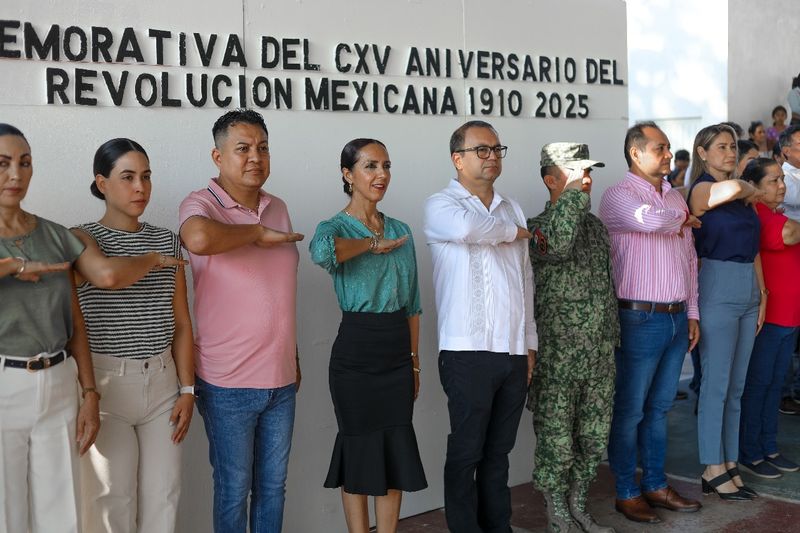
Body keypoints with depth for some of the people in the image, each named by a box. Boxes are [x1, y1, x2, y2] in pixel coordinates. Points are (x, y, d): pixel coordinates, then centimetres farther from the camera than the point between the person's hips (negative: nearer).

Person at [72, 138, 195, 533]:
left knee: (162, 494, 4)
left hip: (161, 381, 4)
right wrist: (154, 260, -9)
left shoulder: (166, 241, 9)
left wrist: (187, 389, 6)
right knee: (112, 497, -1)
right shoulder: (81, 238, -4)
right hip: (105, 380, -4)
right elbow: (108, 275, -28)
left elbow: (181, 322, 10)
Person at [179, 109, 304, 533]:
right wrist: (258, 233, -20)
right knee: (234, 489, 8)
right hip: (229, 385, -5)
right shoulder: (201, 205, -9)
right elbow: (199, 239, -36)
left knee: (273, 486, 16)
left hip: (281, 379, 6)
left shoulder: (278, 208, 9)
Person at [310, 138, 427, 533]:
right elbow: (320, 251, -35)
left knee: (397, 449, 10)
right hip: (356, 354, -5)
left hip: (398, 353, 5)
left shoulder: (401, 230, 11)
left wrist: (415, 360, 12)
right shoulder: (336, 227, -7)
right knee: (361, 450, 5)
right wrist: (373, 244, -20)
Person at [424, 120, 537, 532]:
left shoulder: (512, 209, 17)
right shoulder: (441, 205, -1)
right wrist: (514, 232, -7)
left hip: (514, 351, 6)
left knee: (499, 451, 14)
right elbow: (467, 227, -26)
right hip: (468, 352, -5)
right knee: (466, 453, 2)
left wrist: (530, 342, 16)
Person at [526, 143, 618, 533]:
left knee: (594, 437, 14)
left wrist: (612, 337, 21)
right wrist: (574, 190, -27)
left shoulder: (595, 225, 12)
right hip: (558, 358, -7)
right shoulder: (536, 228, -10)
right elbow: (557, 244, -36)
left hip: (599, 355, 7)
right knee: (557, 441, 3)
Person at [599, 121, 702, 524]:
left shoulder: (676, 197, 14)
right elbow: (650, 220, -30)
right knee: (629, 411, 3)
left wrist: (692, 313, 13)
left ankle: (655, 486, 26)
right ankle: (626, 493, 14)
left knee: (659, 408, 15)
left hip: (676, 318, 7)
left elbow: (689, 259, 17)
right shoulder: (618, 196, -8)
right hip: (640, 319, -7)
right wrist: (682, 219, -8)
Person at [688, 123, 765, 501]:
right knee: (716, 383, -2)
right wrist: (750, 191, -5)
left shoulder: (745, 197, 14)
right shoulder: (702, 190, -6)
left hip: (749, 290, 7)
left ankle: (729, 466, 18)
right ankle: (714, 470, 7)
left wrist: (762, 294, 12)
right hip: (719, 288, -7)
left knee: (736, 387, 10)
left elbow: (753, 249, 17)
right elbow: (732, 188, -27)